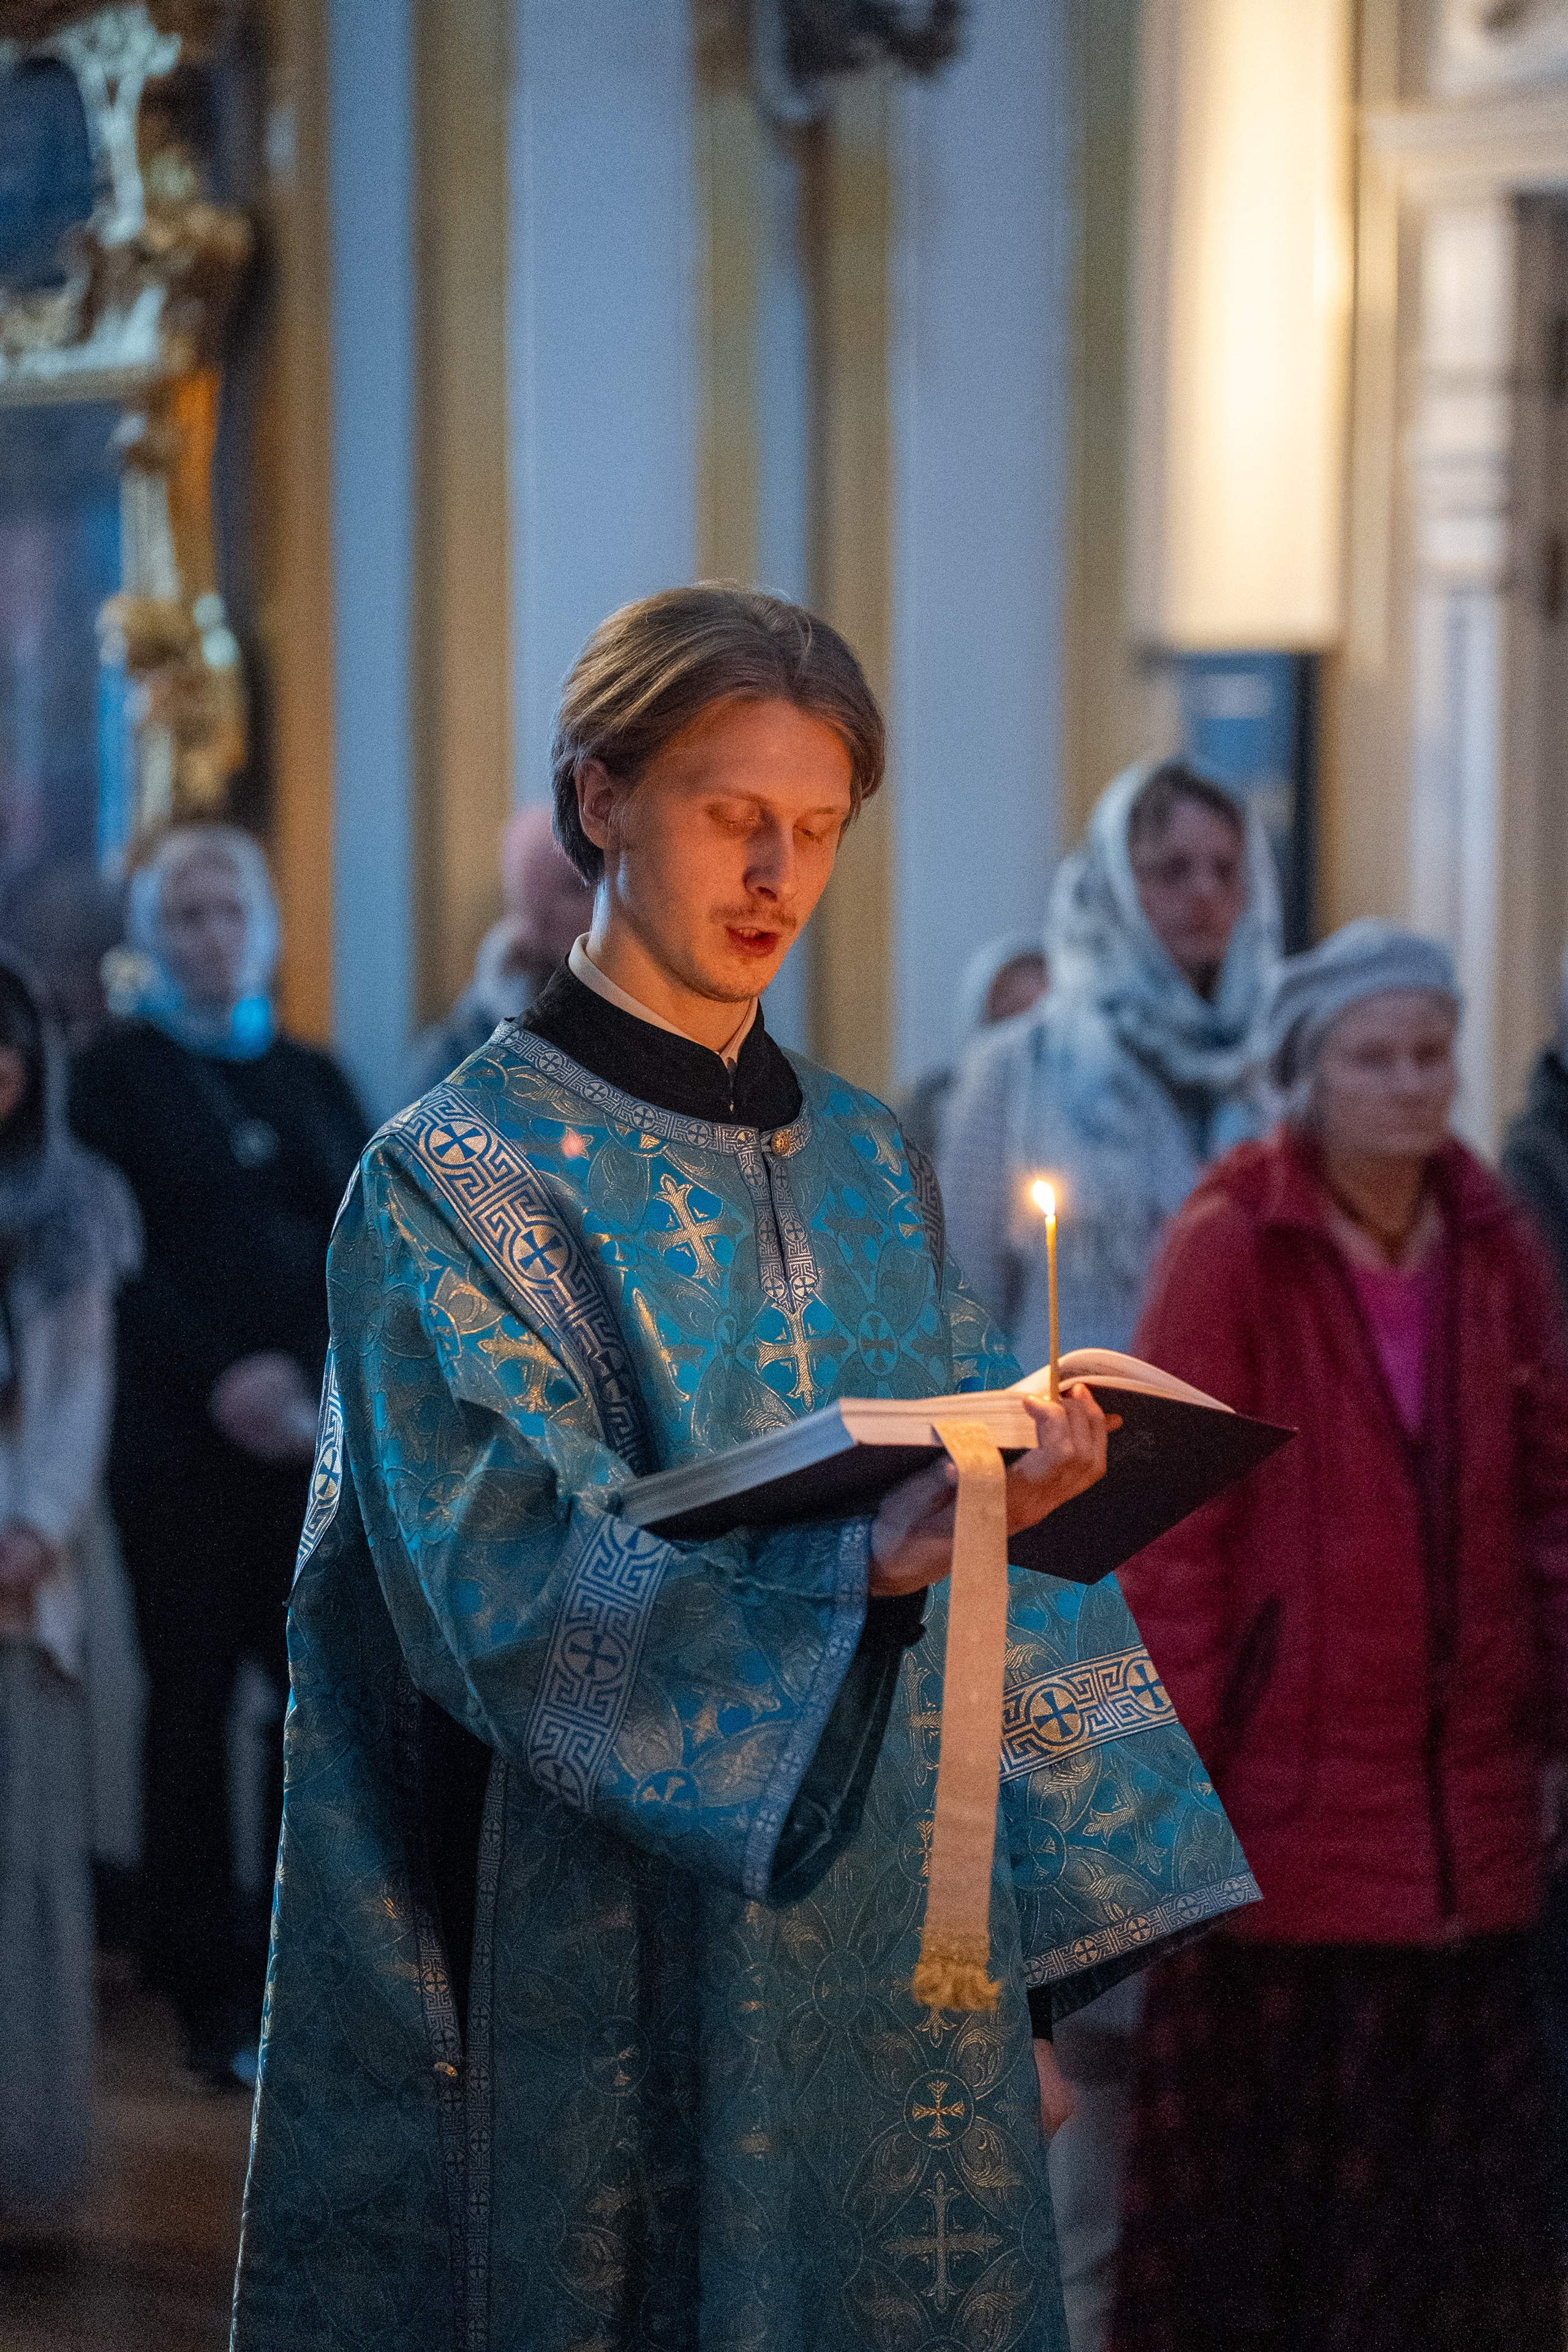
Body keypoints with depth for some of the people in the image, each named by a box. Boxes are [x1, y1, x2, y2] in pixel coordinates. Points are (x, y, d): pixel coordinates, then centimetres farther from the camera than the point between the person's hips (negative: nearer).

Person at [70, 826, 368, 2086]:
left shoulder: (312, 1079, 17)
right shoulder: (116, 1075, 6)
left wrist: (327, 1381, -7)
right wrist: (220, 1383, -14)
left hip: (318, 1444, 3)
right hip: (182, 1442, -3)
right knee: (192, 1702, -1)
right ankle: (214, 1993, 5)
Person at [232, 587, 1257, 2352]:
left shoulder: (868, 1168, 12)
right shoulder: (455, 1179, -6)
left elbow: (989, 1564, 12)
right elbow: (520, 1581, -18)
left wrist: (1049, 1954, 7)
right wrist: (867, 1563, -33)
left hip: (907, 1953, 5)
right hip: (633, 1980, -5)